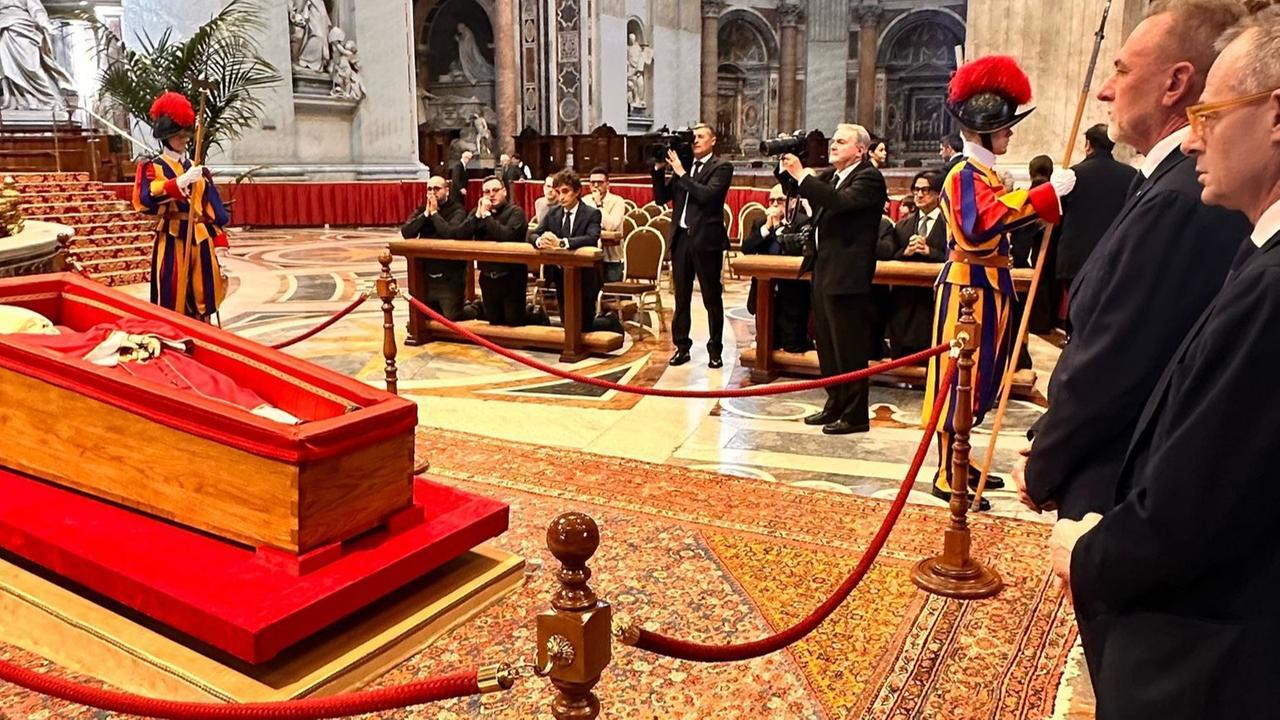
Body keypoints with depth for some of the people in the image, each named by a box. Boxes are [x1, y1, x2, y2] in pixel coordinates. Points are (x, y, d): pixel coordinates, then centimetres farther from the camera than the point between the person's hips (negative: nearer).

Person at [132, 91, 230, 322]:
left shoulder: (199, 170, 15)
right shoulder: (152, 167, 2)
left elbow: (215, 211, 12)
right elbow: (144, 200, -18)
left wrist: (220, 248, 5)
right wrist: (181, 182, -26)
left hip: (201, 240, 4)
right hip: (171, 241, -4)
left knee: (201, 308, 8)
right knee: (171, 307, -5)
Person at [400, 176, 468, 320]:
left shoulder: (457, 210, -10)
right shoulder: (422, 210, 7)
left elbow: (449, 233, -27)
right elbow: (406, 233, -6)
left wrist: (434, 212, -16)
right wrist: (426, 213, -11)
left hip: (450, 277, -6)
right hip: (427, 275, 6)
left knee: (452, 318, -7)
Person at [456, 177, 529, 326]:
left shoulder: (515, 212, -10)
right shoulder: (478, 211, 8)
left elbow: (507, 235, -28)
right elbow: (461, 234, -5)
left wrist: (487, 215, -19)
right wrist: (478, 215, -14)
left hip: (510, 276, -5)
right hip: (487, 277, 5)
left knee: (513, 322, -4)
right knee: (493, 323, 15)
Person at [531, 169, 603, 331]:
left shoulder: (592, 214, -10)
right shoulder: (553, 213, 5)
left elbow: (592, 238, -28)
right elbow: (533, 234, -1)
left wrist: (561, 242, -41)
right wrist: (540, 241, -26)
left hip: (584, 277, -5)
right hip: (560, 277, 5)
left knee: (584, 326, 0)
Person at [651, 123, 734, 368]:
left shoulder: (722, 167, -3)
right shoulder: (680, 165, 12)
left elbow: (707, 195, -20)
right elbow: (661, 198, 10)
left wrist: (682, 173, -16)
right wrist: (659, 170, -1)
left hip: (706, 240, -5)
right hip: (681, 238, 5)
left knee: (712, 298, 4)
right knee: (681, 297, 11)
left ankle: (715, 350, 12)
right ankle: (682, 347, 20)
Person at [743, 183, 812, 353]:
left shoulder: (804, 223, -7)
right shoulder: (760, 224, 11)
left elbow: (797, 250, -24)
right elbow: (746, 248, -3)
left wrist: (777, 226, -15)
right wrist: (767, 227, -11)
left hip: (791, 297, -5)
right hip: (765, 296, 5)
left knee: (793, 346, -2)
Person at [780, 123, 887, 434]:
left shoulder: (869, 178, -11)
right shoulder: (829, 176, 15)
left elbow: (841, 201, -27)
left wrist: (802, 175, -23)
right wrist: (789, 171, 1)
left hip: (846, 276, -9)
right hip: (823, 269, 9)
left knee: (849, 349, -3)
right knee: (827, 346, 15)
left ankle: (855, 415, 6)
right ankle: (835, 405, 27)